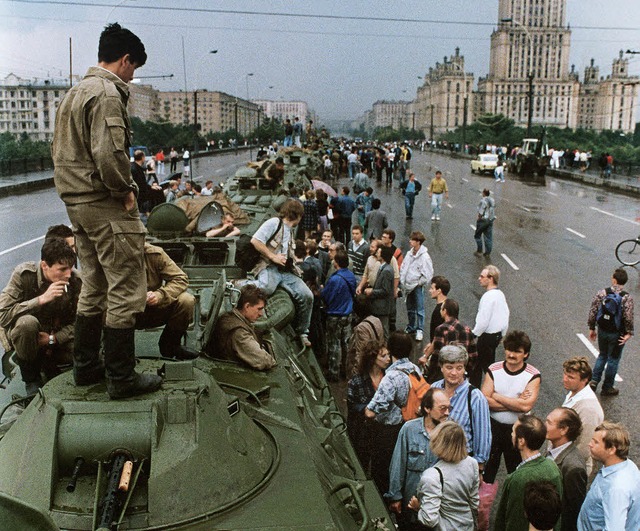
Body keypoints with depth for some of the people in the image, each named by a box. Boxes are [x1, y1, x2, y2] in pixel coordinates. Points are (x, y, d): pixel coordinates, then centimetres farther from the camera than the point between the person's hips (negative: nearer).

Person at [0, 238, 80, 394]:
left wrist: (53, 339, -25)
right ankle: (30, 378, -12)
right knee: (27, 323, -38)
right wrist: (41, 299, -35)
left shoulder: (75, 280, -15)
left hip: (57, 336, 3)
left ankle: (47, 364, 7)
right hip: (23, 334, -2)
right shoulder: (23, 274, -22)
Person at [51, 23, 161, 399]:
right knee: (127, 290, -4)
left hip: (77, 203, 10)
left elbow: (61, 149, 21)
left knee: (95, 288, 18)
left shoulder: (75, 92, 19)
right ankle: (122, 378, 2)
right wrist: (126, 189, -12)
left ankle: (86, 367, 26)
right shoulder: (107, 93, -13)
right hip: (106, 205, -10)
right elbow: (109, 153, -26)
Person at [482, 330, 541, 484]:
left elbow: (526, 406, -24)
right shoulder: (494, 370, -6)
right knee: (487, 471, 16)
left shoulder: (533, 375, -11)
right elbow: (485, 401, -16)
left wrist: (497, 396, -16)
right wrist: (515, 403, -20)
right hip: (493, 426, 2)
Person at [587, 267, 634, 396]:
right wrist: (629, 333, -7)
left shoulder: (602, 293, -9)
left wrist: (592, 328, 5)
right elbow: (628, 318, -20)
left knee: (602, 355, 23)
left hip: (602, 331, 3)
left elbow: (593, 311, -6)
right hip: (617, 334, -3)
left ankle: (594, 381, 16)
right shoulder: (627, 298, -17)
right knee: (613, 359, 13)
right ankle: (607, 388, 23)